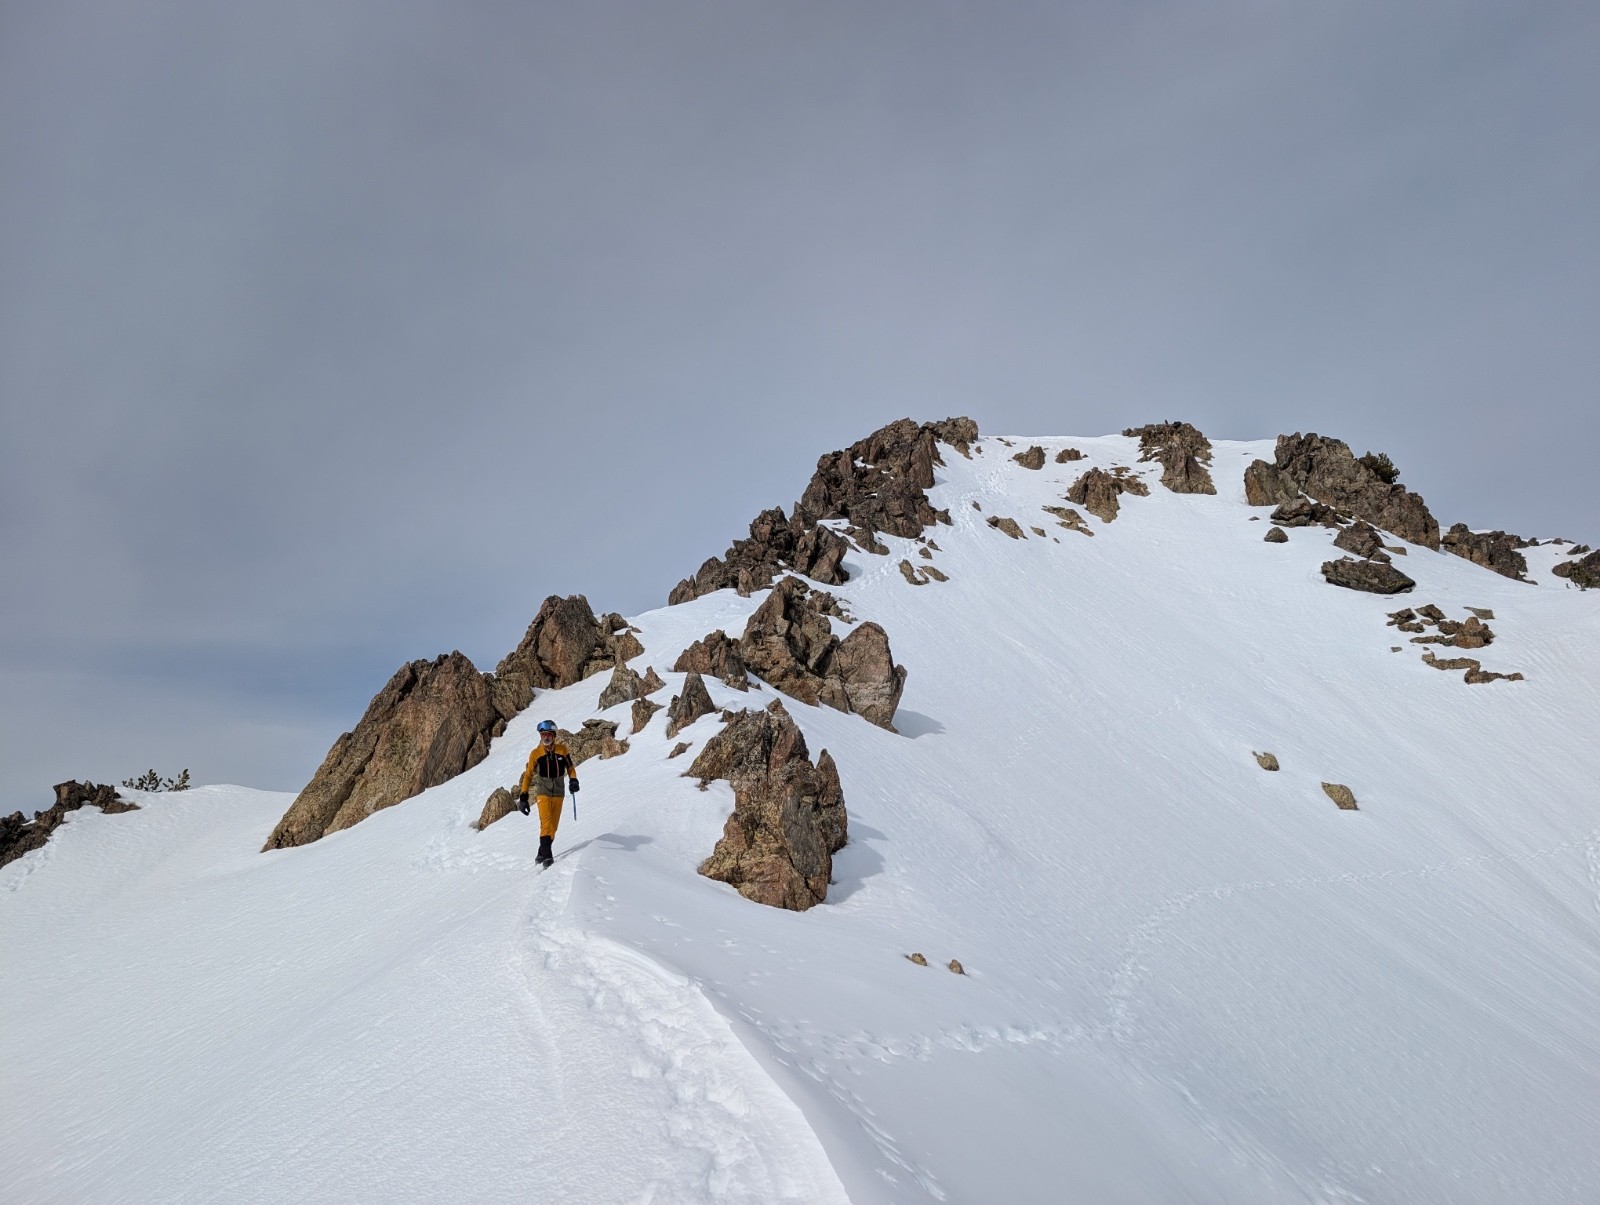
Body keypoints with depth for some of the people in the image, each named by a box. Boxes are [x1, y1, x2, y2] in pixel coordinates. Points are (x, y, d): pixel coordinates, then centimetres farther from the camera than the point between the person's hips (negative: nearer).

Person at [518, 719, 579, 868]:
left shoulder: (562, 750, -1)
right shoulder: (535, 753, -4)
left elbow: (570, 767, 10)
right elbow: (528, 775, 1)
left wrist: (573, 780, -10)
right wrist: (523, 797, -3)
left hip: (558, 793, 3)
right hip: (543, 793, -3)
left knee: (553, 825, 5)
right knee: (546, 822, -19)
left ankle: (542, 853, 18)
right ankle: (547, 855, -21)